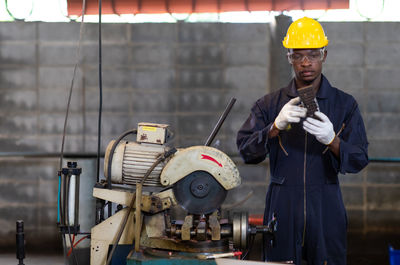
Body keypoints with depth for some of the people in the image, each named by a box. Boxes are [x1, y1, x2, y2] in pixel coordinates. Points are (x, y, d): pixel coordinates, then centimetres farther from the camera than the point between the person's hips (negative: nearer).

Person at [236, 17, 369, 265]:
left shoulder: (345, 105, 5)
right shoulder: (269, 104, 6)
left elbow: (359, 160, -3)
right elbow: (246, 150, -5)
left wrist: (332, 140, -23)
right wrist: (276, 126, -21)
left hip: (326, 209, 0)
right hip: (283, 207, 0)